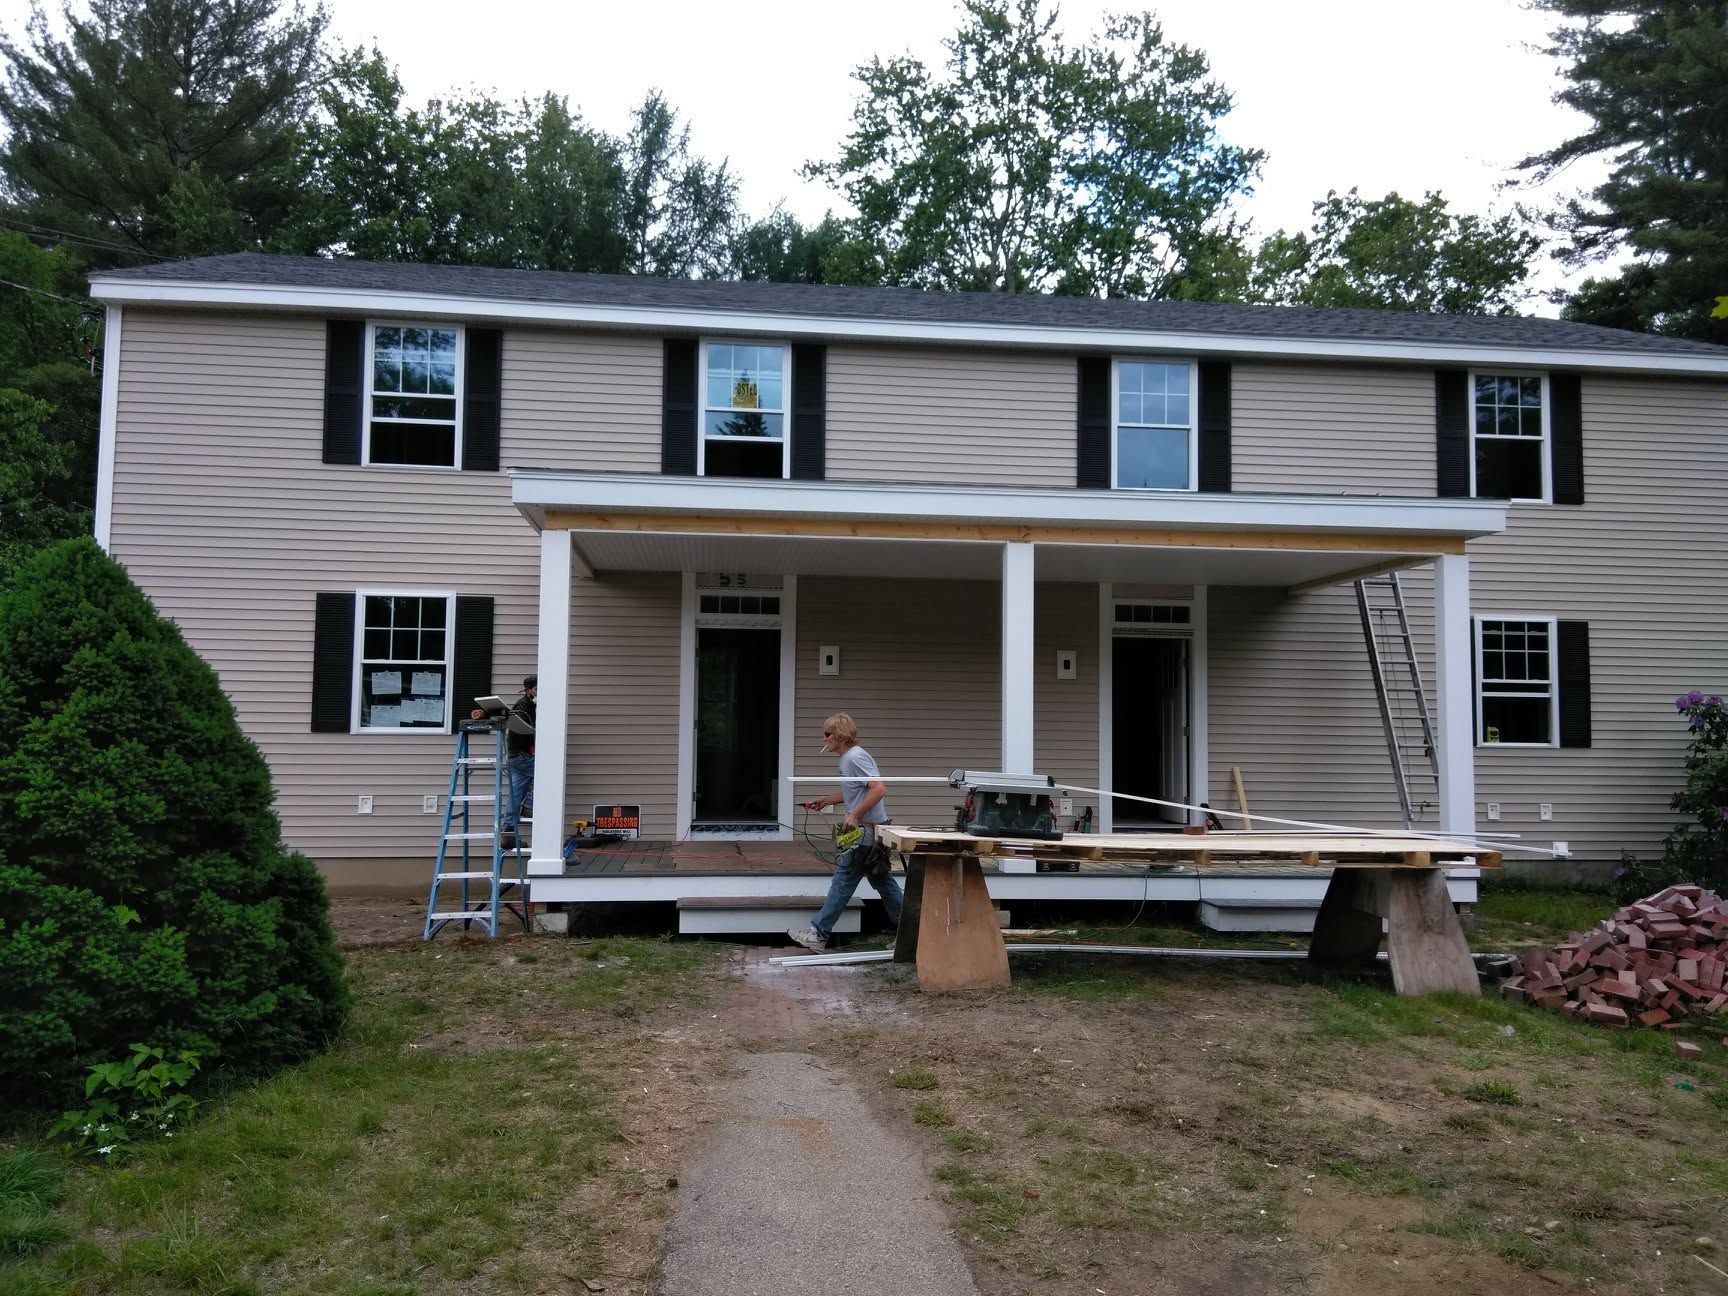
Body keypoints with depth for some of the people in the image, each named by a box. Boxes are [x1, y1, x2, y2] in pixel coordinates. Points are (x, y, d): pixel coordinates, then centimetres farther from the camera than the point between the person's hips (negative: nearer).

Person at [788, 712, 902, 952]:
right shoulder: (847, 758, 14)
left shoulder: (855, 757, -16)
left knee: (843, 881, -4)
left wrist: (854, 816, -23)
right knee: (882, 881, 13)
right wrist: (824, 801, 19)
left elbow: (879, 789, -24)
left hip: (866, 832, -10)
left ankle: (818, 934, 2)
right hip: (871, 831, 10)